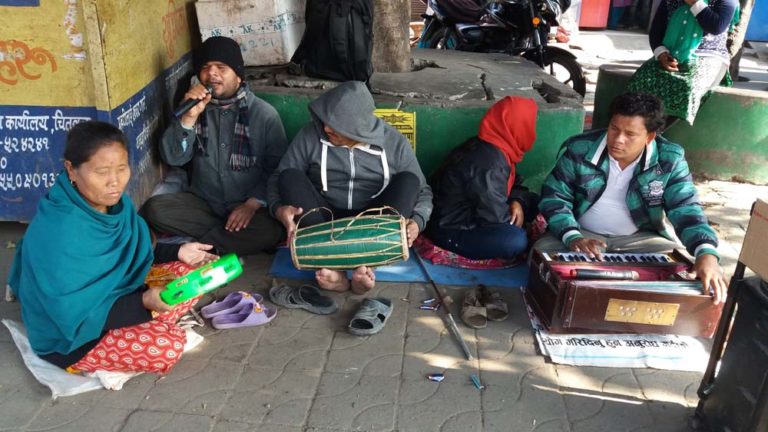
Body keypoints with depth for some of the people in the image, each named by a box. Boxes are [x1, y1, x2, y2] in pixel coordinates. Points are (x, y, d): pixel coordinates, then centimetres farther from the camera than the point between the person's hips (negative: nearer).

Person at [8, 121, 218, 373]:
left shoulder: (114, 202, -8)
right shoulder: (59, 234, -33)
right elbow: (77, 317, -28)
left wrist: (176, 252, -4)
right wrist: (144, 302, -35)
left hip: (114, 294, 8)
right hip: (70, 337, -8)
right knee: (168, 347, -26)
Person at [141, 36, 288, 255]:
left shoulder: (264, 113, -5)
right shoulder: (195, 107, 4)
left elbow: (278, 168, -6)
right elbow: (172, 158, -5)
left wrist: (253, 203, -20)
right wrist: (189, 116, -18)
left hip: (246, 205, -2)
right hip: (203, 202, 3)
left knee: (270, 231, -33)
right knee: (154, 209, -23)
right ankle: (230, 238, -14)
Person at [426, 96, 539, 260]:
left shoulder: (494, 148, 1)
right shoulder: (489, 162, -29)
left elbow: (514, 183, 14)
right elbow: (496, 215, -27)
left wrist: (517, 202, -7)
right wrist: (515, 222, -7)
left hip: (470, 214, 10)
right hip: (449, 231, -10)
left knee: (532, 202, 8)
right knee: (516, 240, -30)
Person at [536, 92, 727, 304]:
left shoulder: (669, 161, -11)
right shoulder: (580, 150, -13)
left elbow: (686, 210, -15)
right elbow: (554, 196, -10)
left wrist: (707, 253, -37)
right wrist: (572, 237, -29)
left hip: (639, 239, 2)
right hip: (583, 234, -1)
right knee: (544, 251, -29)